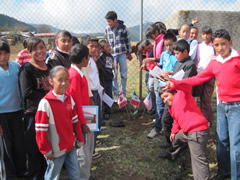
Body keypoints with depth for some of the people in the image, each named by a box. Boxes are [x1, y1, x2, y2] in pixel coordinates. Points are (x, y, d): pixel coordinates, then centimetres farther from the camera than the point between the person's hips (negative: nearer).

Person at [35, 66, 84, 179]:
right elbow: (40, 130, -16)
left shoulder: (69, 99, 0)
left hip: (71, 146, 5)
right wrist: (46, 151, -10)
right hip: (56, 150, -5)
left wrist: (80, 140, 13)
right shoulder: (45, 103, -19)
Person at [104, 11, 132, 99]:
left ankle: (123, 94, 15)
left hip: (122, 53, -1)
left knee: (124, 74, 4)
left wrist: (129, 53, 7)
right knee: (113, 75, -1)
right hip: (112, 54, 2)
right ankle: (116, 94, 9)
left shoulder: (123, 28, -3)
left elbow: (127, 40, 4)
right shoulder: (107, 29, 4)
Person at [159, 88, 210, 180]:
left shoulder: (181, 94, -6)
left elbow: (187, 84, -23)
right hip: (187, 131, 11)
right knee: (176, 138, 35)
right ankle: (171, 155, 62)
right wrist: (173, 131, 26)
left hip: (197, 132, -11)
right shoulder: (172, 108, 19)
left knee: (198, 160, -10)